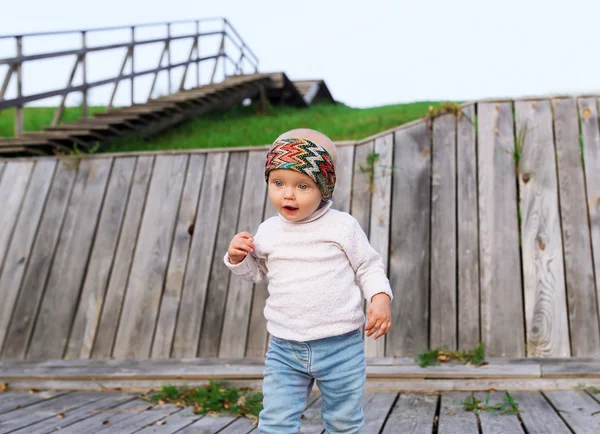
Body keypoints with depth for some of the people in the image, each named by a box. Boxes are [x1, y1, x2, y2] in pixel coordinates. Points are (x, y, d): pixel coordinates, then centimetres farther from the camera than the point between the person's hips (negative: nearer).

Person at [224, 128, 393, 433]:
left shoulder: (342, 226, -7)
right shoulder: (268, 231, 3)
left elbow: (368, 266, 3)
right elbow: (258, 271, 19)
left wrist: (381, 298, -14)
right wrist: (238, 258, -1)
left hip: (340, 346, -2)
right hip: (284, 348, 2)